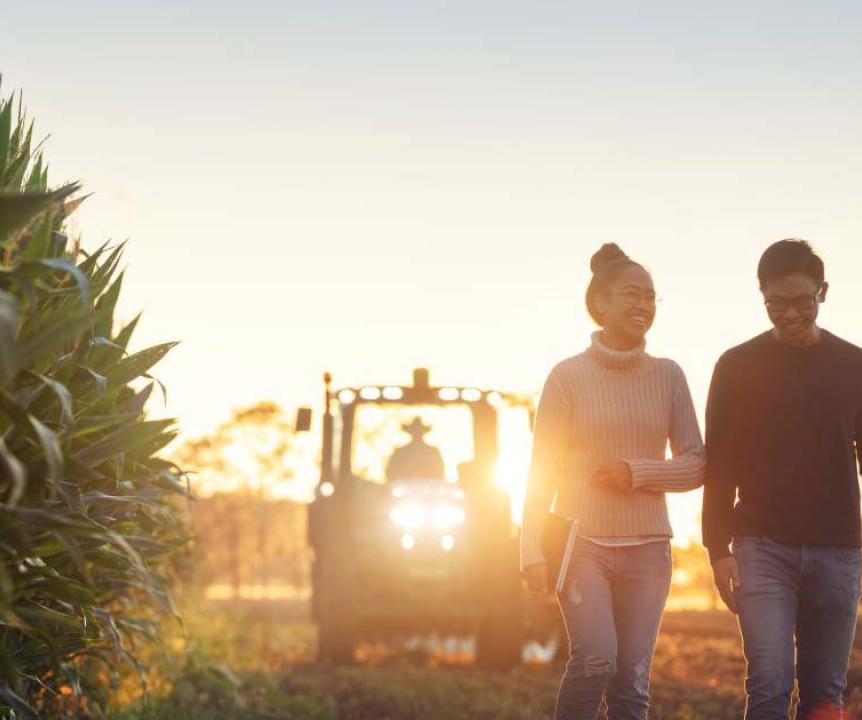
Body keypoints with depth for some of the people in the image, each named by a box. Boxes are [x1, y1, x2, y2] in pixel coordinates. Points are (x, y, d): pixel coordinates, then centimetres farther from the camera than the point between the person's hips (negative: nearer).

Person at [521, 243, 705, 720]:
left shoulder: (667, 376, 5)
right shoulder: (568, 376, -2)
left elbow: (696, 465, 5)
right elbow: (542, 471, -2)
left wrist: (637, 473, -12)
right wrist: (533, 552, -9)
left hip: (647, 550, 3)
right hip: (582, 542, -2)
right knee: (596, 658, -22)